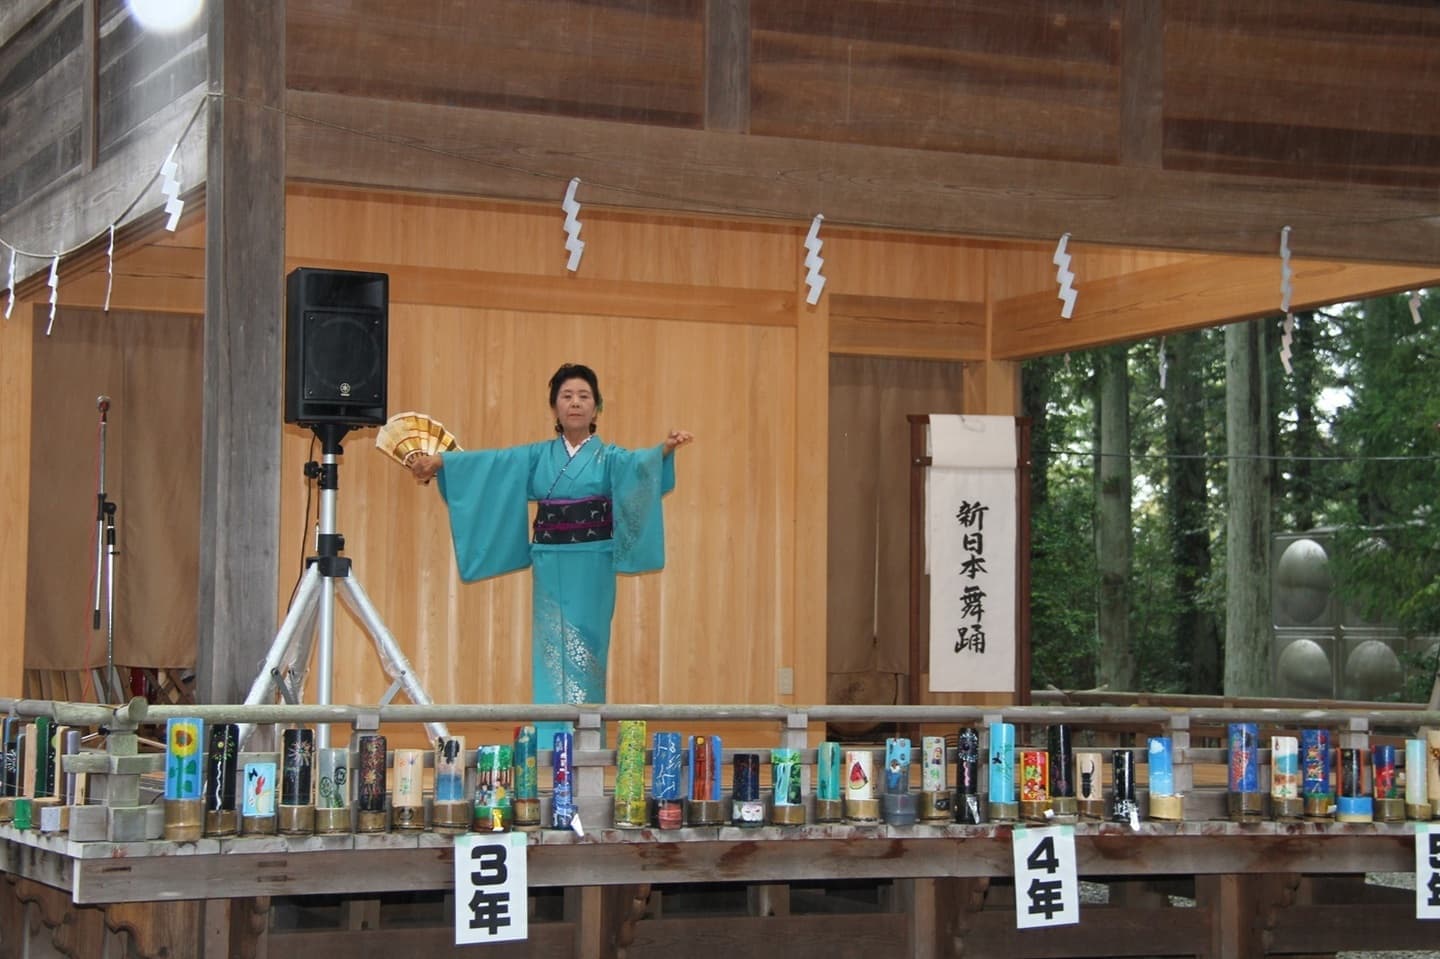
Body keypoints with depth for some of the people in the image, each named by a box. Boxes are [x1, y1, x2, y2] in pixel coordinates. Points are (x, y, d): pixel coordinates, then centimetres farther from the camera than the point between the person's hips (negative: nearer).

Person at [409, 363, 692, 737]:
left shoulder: (608, 457, 5)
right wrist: (440, 460, -14)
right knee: (550, 651, 0)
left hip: (592, 568, -2)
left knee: (584, 654, -3)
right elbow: (491, 462, 1)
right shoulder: (537, 456, 11)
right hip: (549, 568, 2)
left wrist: (665, 449, -39)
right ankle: (548, 741, 2)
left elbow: (639, 462, -16)